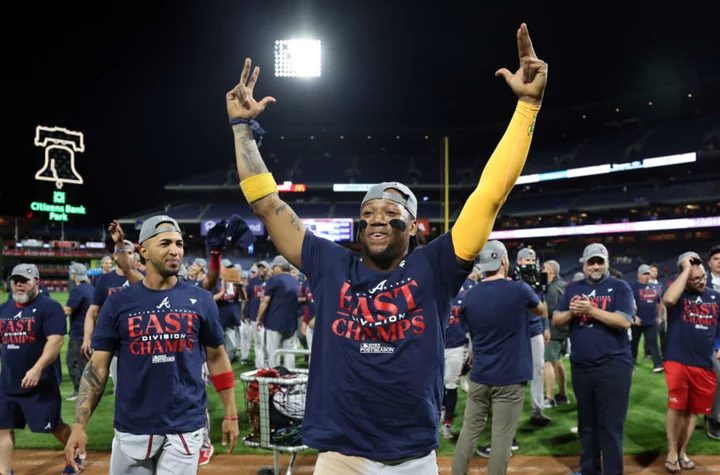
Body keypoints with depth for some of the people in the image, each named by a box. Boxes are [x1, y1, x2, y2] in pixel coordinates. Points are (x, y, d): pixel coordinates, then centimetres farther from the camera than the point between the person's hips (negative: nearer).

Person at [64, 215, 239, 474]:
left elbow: (217, 357, 6)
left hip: (185, 426, -1)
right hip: (132, 428, 1)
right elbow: (97, 366, 0)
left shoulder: (201, 300, -1)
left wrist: (231, 414, 4)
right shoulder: (118, 303, -2)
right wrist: (79, 426, -8)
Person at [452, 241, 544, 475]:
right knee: (502, 437, 2)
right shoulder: (518, 289, -9)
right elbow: (541, 310, 12)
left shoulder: (469, 296, 1)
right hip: (510, 377, -3)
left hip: (479, 376, 4)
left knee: (469, 430, 12)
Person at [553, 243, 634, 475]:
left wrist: (591, 310, -22)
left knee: (610, 425, -3)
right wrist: (571, 312, -11)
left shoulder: (620, 287, -3)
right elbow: (556, 320, 9)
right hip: (580, 366, 5)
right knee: (586, 423, 16)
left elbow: (624, 321, -16)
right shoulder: (574, 288, 11)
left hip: (613, 365, -5)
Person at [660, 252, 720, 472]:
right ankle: (672, 453, 11)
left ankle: (682, 452, 24)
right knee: (677, 407, -4)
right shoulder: (678, 293, -6)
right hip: (678, 361, -4)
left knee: (694, 410, 11)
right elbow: (669, 300, -32)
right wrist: (686, 269, -25)